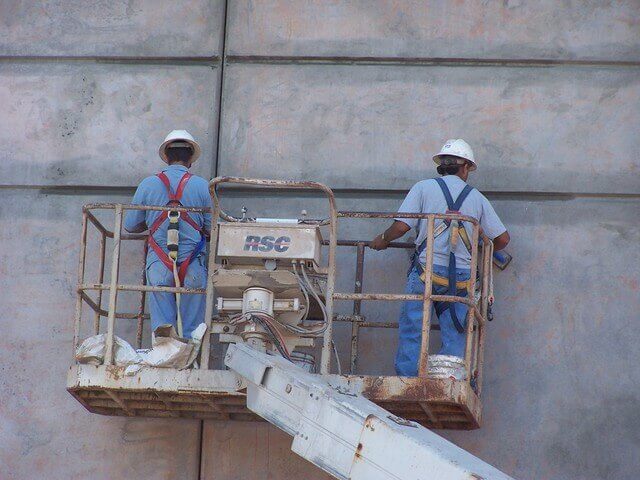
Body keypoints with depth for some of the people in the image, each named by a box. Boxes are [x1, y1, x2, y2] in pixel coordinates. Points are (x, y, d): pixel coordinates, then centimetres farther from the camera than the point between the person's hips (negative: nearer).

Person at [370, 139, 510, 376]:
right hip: (461, 275, 2)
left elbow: (401, 226, -5)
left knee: (412, 332, 0)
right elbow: (502, 238, 12)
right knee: (455, 337, 5)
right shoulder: (477, 198, 12)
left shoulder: (423, 188, 4)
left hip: (427, 267, -2)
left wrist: (382, 240, 15)